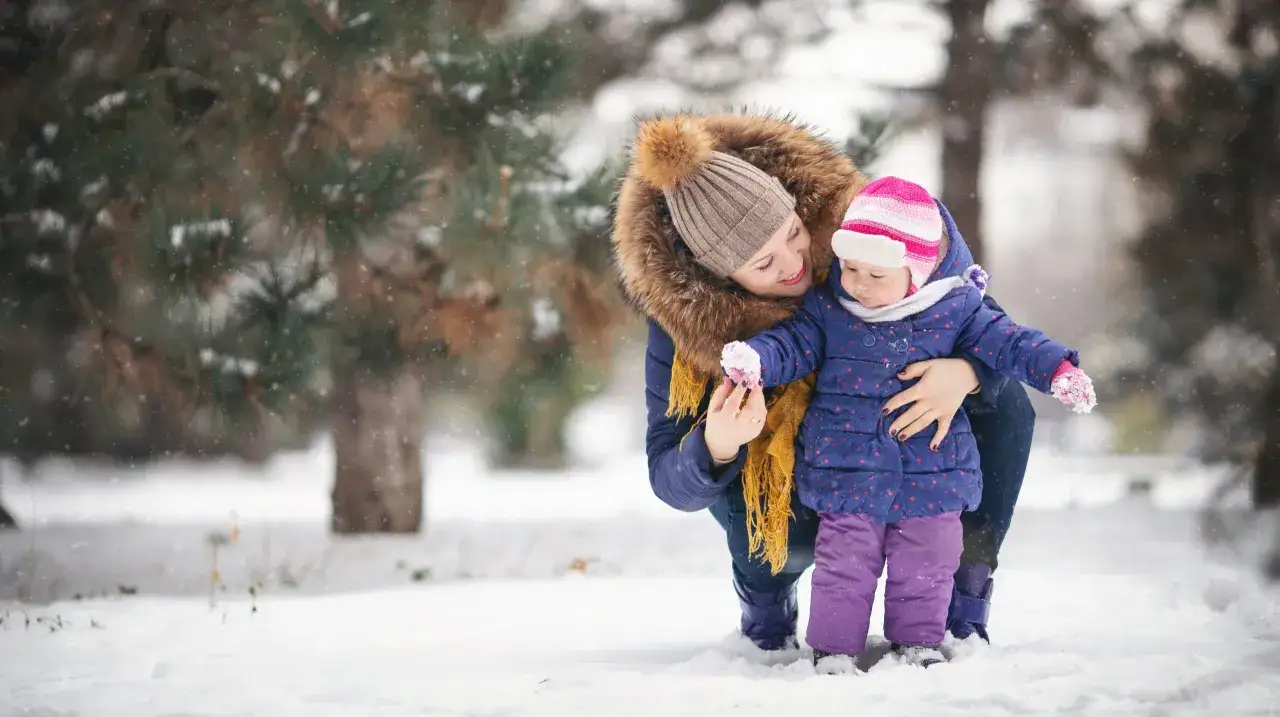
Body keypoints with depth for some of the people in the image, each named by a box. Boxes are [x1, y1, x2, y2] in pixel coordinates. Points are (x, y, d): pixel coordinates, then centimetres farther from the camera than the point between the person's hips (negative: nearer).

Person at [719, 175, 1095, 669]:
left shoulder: (953, 309, -3)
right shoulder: (827, 308, -2)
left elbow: (1004, 341, -1)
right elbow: (792, 345, -4)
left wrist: (1057, 369, -13)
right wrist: (754, 359, -24)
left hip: (931, 474, 1)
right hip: (850, 471, -1)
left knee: (926, 565, 10)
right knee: (844, 564, 1)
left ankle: (918, 641, 28)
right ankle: (832, 647, 14)